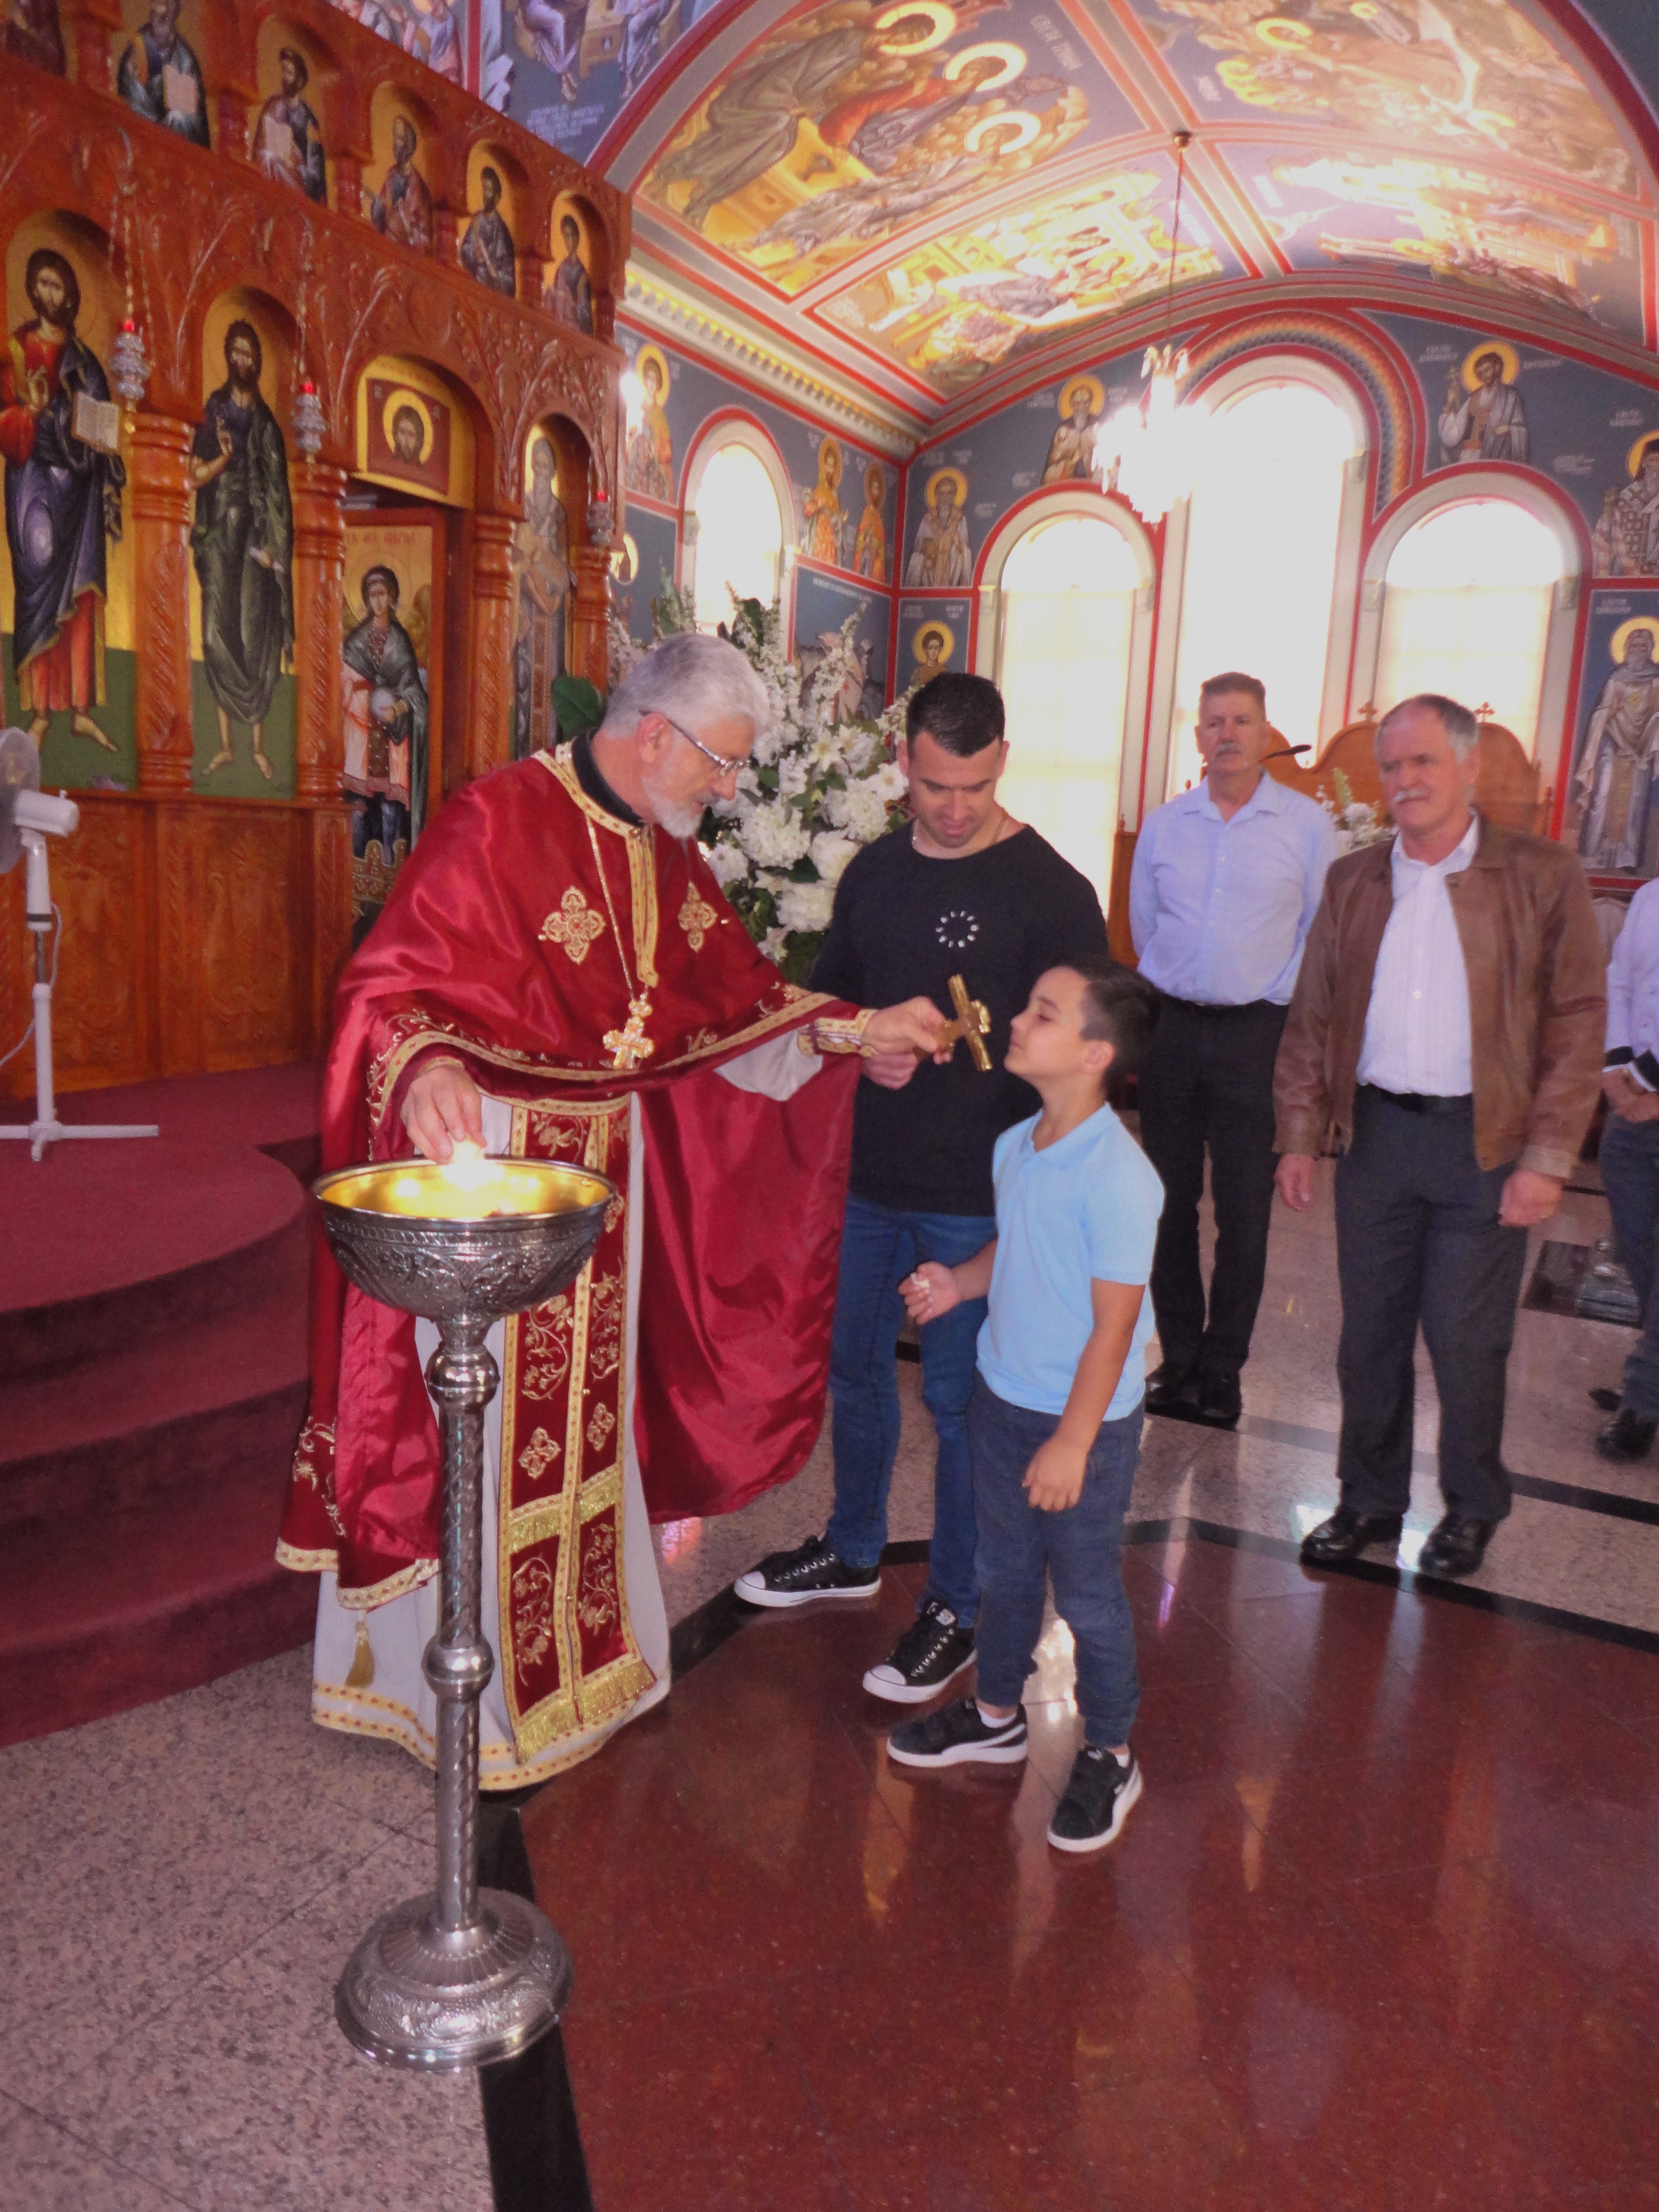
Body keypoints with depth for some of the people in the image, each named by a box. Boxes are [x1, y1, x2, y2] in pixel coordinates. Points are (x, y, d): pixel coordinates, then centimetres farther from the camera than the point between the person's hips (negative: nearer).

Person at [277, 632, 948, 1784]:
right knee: (488, 1421, 5)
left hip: (612, 1160, 8)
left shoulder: (668, 850, 6)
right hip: (491, 1156, -7)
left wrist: (856, 1028, 3)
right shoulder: (498, 822, -18)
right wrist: (426, 1068, -40)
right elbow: (393, 984, -21)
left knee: (587, 1407, 19)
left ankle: (583, 1641, 40)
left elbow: (735, 988, 12)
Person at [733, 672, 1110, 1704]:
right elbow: (830, 995, 17)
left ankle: (958, 1607, 23)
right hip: (869, 1175, 6)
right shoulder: (874, 873, 7)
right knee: (854, 1363, 19)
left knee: (959, 1398, 4)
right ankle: (856, 1551, 41)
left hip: (979, 1194, -6)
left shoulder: (1050, 891, -12)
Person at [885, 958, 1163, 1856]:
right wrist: (959, 1283, -4)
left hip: (1085, 1419, -7)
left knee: (1087, 1595, 11)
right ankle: (997, 1714, 45)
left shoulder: (1118, 1177, -25)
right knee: (1003, 1569, 23)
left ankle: (1108, 1756, 32)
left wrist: (1071, 1443, -19)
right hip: (1001, 1396, 7)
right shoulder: (1014, 1146, -1)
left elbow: (1114, 1323, -22)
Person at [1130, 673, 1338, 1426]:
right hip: (1172, 1027, 3)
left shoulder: (1307, 825, -2)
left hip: (1255, 1033, -3)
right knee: (1171, 1199, 8)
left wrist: (1275, 1004, 1)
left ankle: (1222, 1368, 15)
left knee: (1244, 1209, 1)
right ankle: (1178, 1357, 21)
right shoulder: (1163, 826, 7)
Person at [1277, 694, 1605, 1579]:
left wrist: (1546, 1158, -11)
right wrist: (1299, 1135, 4)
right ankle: (1370, 1501, 27)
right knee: (1369, 1331, 11)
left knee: (1465, 1339, 3)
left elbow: (1577, 1024, -5)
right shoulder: (1353, 882, 8)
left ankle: (1472, 1511, 25)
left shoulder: (1541, 876, -3)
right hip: (1375, 1133, 4)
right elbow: (1312, 1018, 10)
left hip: (1483, 1142, -3)